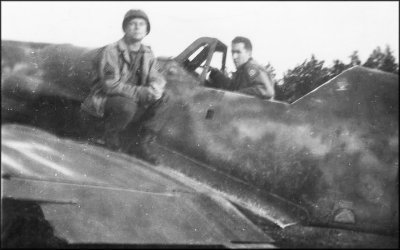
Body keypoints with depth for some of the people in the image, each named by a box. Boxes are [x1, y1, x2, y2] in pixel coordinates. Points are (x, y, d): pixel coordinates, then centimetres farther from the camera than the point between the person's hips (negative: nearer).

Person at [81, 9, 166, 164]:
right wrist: (142, 92, -32)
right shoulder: (110, 52, -14)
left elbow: (157, 78, 0)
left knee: (162, 98, -15)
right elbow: (110, 85, -23)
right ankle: (111, 135, -6)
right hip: (104, 101, -6)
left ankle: (143, 145, -7)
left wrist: (155, 88, -27)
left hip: (134, 101, 6)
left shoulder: (148, 54, 6)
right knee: (127, 105, -38)